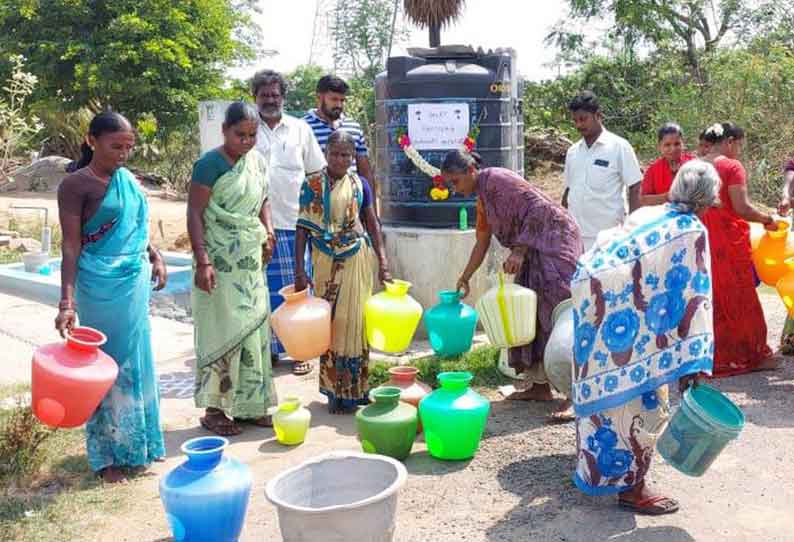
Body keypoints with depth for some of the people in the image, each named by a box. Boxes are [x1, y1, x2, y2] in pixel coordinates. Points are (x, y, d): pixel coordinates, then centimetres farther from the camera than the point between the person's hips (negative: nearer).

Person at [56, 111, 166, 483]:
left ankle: (135, 441, 30)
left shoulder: (128, 180, 9)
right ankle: (107, 455, 15)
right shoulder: (76, 185, -10)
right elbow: (71, 246, -15)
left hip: (136, 283, 7)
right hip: (101, 287, -7)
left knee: (134, 361, 15)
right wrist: (67, 301, -21)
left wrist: (156, 258, 12)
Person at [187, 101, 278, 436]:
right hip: (219, 263, -7)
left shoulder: (258, 162, 9)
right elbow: (195, 213, -14)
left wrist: (268, 229, 3)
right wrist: (202, 261, -22)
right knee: (221, 331, -1)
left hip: (251, 261, 7)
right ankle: (213, 409, 12)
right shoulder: (210, 164, -11)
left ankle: (249, 404, 21)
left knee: (254, 329, 10)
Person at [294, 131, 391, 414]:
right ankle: (335, 390, 16)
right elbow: (302, 229, -2)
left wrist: (383, 261, 0)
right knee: (330, 323, 4)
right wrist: (299, 271, -7)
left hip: (357, 260, 1)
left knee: (355, 321, 4)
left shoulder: (359, 184, 2)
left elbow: (373, 224, 8)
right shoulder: (312, 185, -2)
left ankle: (355, 388, 15)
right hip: (326, 262, -1)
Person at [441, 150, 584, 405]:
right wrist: (465, 278, 28)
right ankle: (540, 385, 9)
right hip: (534, 250, 10)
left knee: (554, 310, -16)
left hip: (554, 238, -10)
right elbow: (482, 244, 25)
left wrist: (518, 251, -23)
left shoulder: (497, 179, -13)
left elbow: (537, 208, -19)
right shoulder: (482, 201, 15)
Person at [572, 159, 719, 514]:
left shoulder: (647, 214, 17)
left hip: (590, 290, 9)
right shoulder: (692, 232, -4)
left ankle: (596, 466, 43)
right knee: (643, 398, 4)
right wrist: (693, 364, -16)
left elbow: (604, 246, 26)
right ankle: (632, 488, 13)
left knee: (604, 385, 25)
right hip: (627, 316, -8)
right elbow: (693, 297, -13)